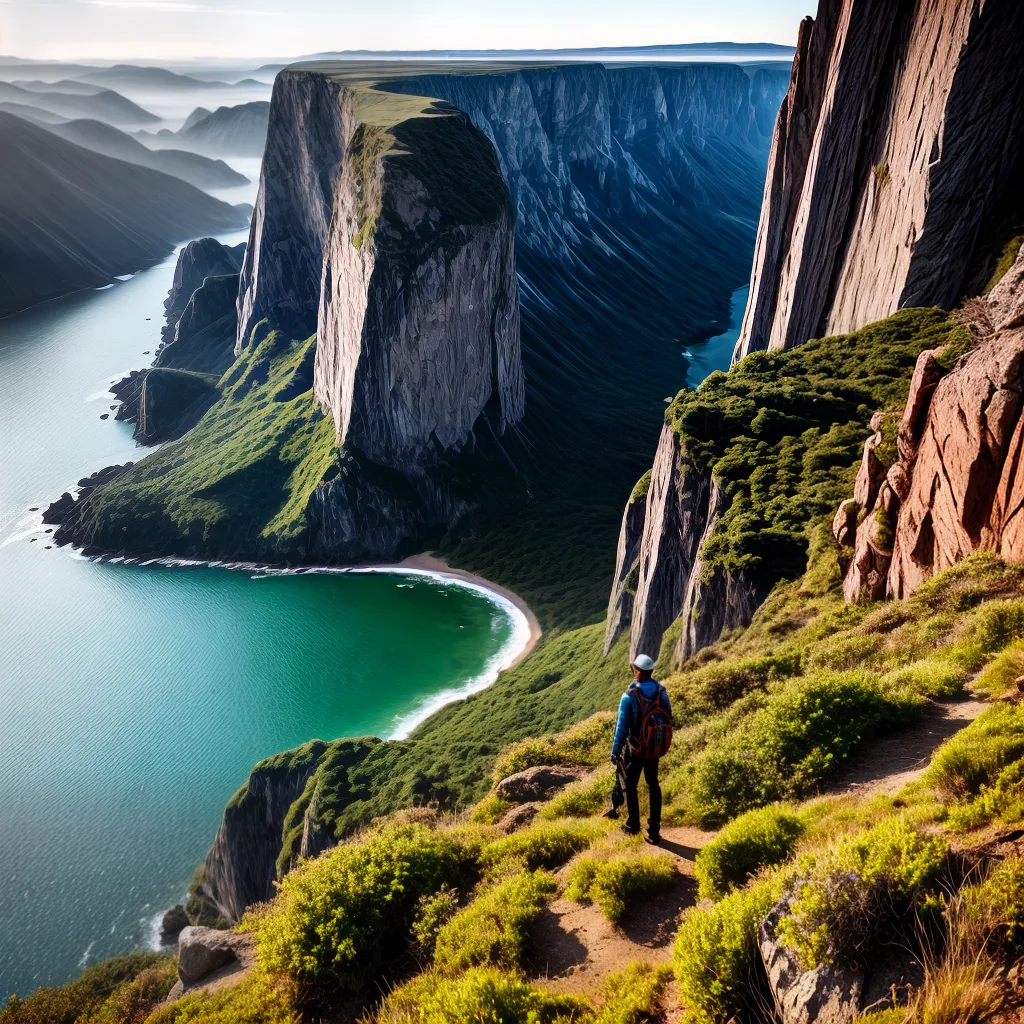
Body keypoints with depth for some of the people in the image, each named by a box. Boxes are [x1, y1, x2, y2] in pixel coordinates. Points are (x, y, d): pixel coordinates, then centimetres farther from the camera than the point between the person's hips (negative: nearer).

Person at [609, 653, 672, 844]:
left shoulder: (629, 696, -20)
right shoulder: (661, 692, -6)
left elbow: (621, 727, -18)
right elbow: (668, 719, 3)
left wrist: (615, 751, -8)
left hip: (636, 749, -4)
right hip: (656, 748, 4)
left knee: (630, 786, 16)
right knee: (653, 786, 17)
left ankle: (633, 826, 28)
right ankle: (654, 831, 20)